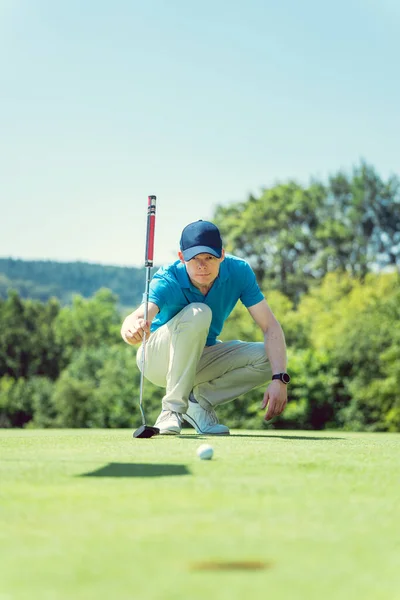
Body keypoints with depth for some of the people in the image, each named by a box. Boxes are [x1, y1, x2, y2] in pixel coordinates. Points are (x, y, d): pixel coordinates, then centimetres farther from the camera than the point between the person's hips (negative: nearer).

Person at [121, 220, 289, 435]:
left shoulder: (239, 271, -19)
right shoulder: (168, 280, -29)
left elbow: (271, 327, -21)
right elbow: (138, 317, -48)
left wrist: (279, 378, -35)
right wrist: (133, 328, -74)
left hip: (202, 357, 4)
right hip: (159, 358, -4)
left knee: (268, 358, -21)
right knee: (197, 313, -35)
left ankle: (199, 400, -4)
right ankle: (172, 409, -26)